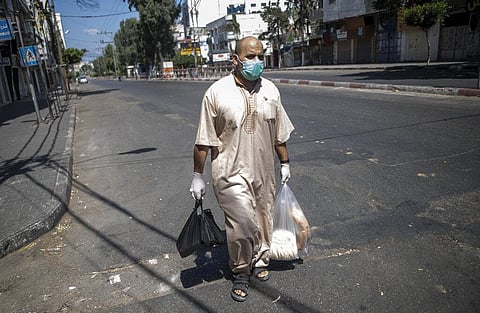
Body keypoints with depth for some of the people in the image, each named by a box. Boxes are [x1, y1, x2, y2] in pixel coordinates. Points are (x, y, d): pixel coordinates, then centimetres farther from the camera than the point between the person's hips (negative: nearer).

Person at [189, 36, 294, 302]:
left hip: (263, 172, 5)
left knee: (263, 221, 14)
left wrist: (284, 163, 17)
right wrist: (197, 176, -4)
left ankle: (259, 260, 40)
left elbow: (279, 134, 14)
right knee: (244, 223, -13)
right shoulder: (217, 93, -8)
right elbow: (203, 141, -6)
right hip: (231, 173, -4)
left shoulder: (270, 90, 6)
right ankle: (240, 272, 13)